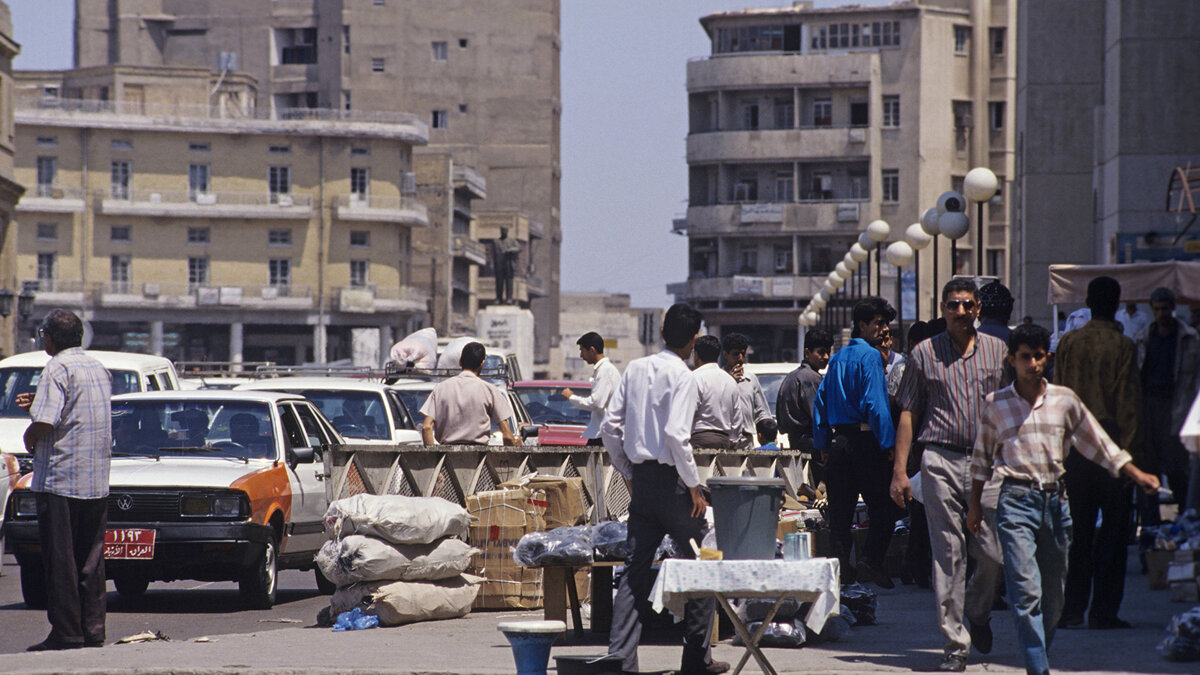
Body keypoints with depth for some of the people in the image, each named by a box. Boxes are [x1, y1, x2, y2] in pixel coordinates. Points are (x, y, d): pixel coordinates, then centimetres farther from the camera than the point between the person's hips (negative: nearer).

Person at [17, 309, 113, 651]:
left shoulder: (58, 369, -11)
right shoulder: (100, 369, 13)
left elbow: (46, 422, -21)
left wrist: (29, 437, 0)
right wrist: (40, 402, 23)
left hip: (60, 478, -7)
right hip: (97, 482, 7)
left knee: (60, 560, -3)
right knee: (91, 560, 10)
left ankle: (66, 633, -3)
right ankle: (93, 632, 10)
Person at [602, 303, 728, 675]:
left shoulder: (635, 369, 7)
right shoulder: (682, 376, -11)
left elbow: (610, 427, 7)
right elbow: (676, 435, -21)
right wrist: (694, 487, -13)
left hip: (640, 478, 6)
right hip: (670, 478, -6)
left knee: (635, 569, 8)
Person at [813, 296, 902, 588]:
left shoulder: (837, 358, 15)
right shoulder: (870, 356, -9)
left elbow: (820, 401, 17)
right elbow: (875, 404, -17)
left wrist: (822, 444, 20)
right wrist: (889, 443, -16)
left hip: (838, 441, 7)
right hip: (864, 441, -7)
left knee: (840, 510, 8)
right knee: (884, 506, -3)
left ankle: (840, 566, 7)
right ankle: (870, 561, -14)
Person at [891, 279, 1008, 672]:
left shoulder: (997, 351, 10)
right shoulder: (924, 354, 8)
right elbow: (908, 414, 9)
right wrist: (899, 470, 2)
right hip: (940, 462, -1)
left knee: (993, 553, -3)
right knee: (948, 555, -3)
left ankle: (977, 611, 28)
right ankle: (955, 643, 2)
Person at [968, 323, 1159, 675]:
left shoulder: (1064, 399, 7)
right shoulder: (996, 403, 5)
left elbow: (1096, 443, 12)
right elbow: (982, 457, 15)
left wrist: (1135, 474, 6)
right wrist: (975, 504, 17)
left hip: (1055, 500, 3)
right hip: (1016, 500, -3)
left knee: (1053, 593, 7)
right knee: (1026, 589, -14)